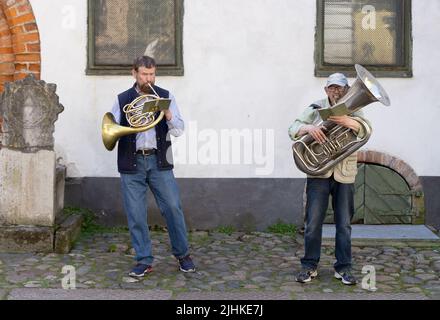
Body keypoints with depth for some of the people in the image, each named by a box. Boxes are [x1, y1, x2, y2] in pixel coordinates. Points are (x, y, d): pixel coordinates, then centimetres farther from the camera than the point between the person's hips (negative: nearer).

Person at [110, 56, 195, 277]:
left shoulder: (165, 97, 7)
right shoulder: (122, 100, 8)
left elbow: (179, 130, 1)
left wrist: (168, 115, -17)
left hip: (159, 161, 0)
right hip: (132, 163, 1)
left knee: (173, 208, -1)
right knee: (135, 215, 2)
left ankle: (183, 255, 16)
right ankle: (144, 261, 13)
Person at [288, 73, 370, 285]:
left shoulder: (353, 111, 5)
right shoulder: (316, 109, 4)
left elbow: (365, 130, -15)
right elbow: (293, 130, -4)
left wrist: (348, 121, -36)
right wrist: (308, 127, -27)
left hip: (345, 175, 1)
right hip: (319, 173, -1)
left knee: (344, 224, 6)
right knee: (313, 222, 0)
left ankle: (343, 268, 16)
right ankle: (309, 266, 12)